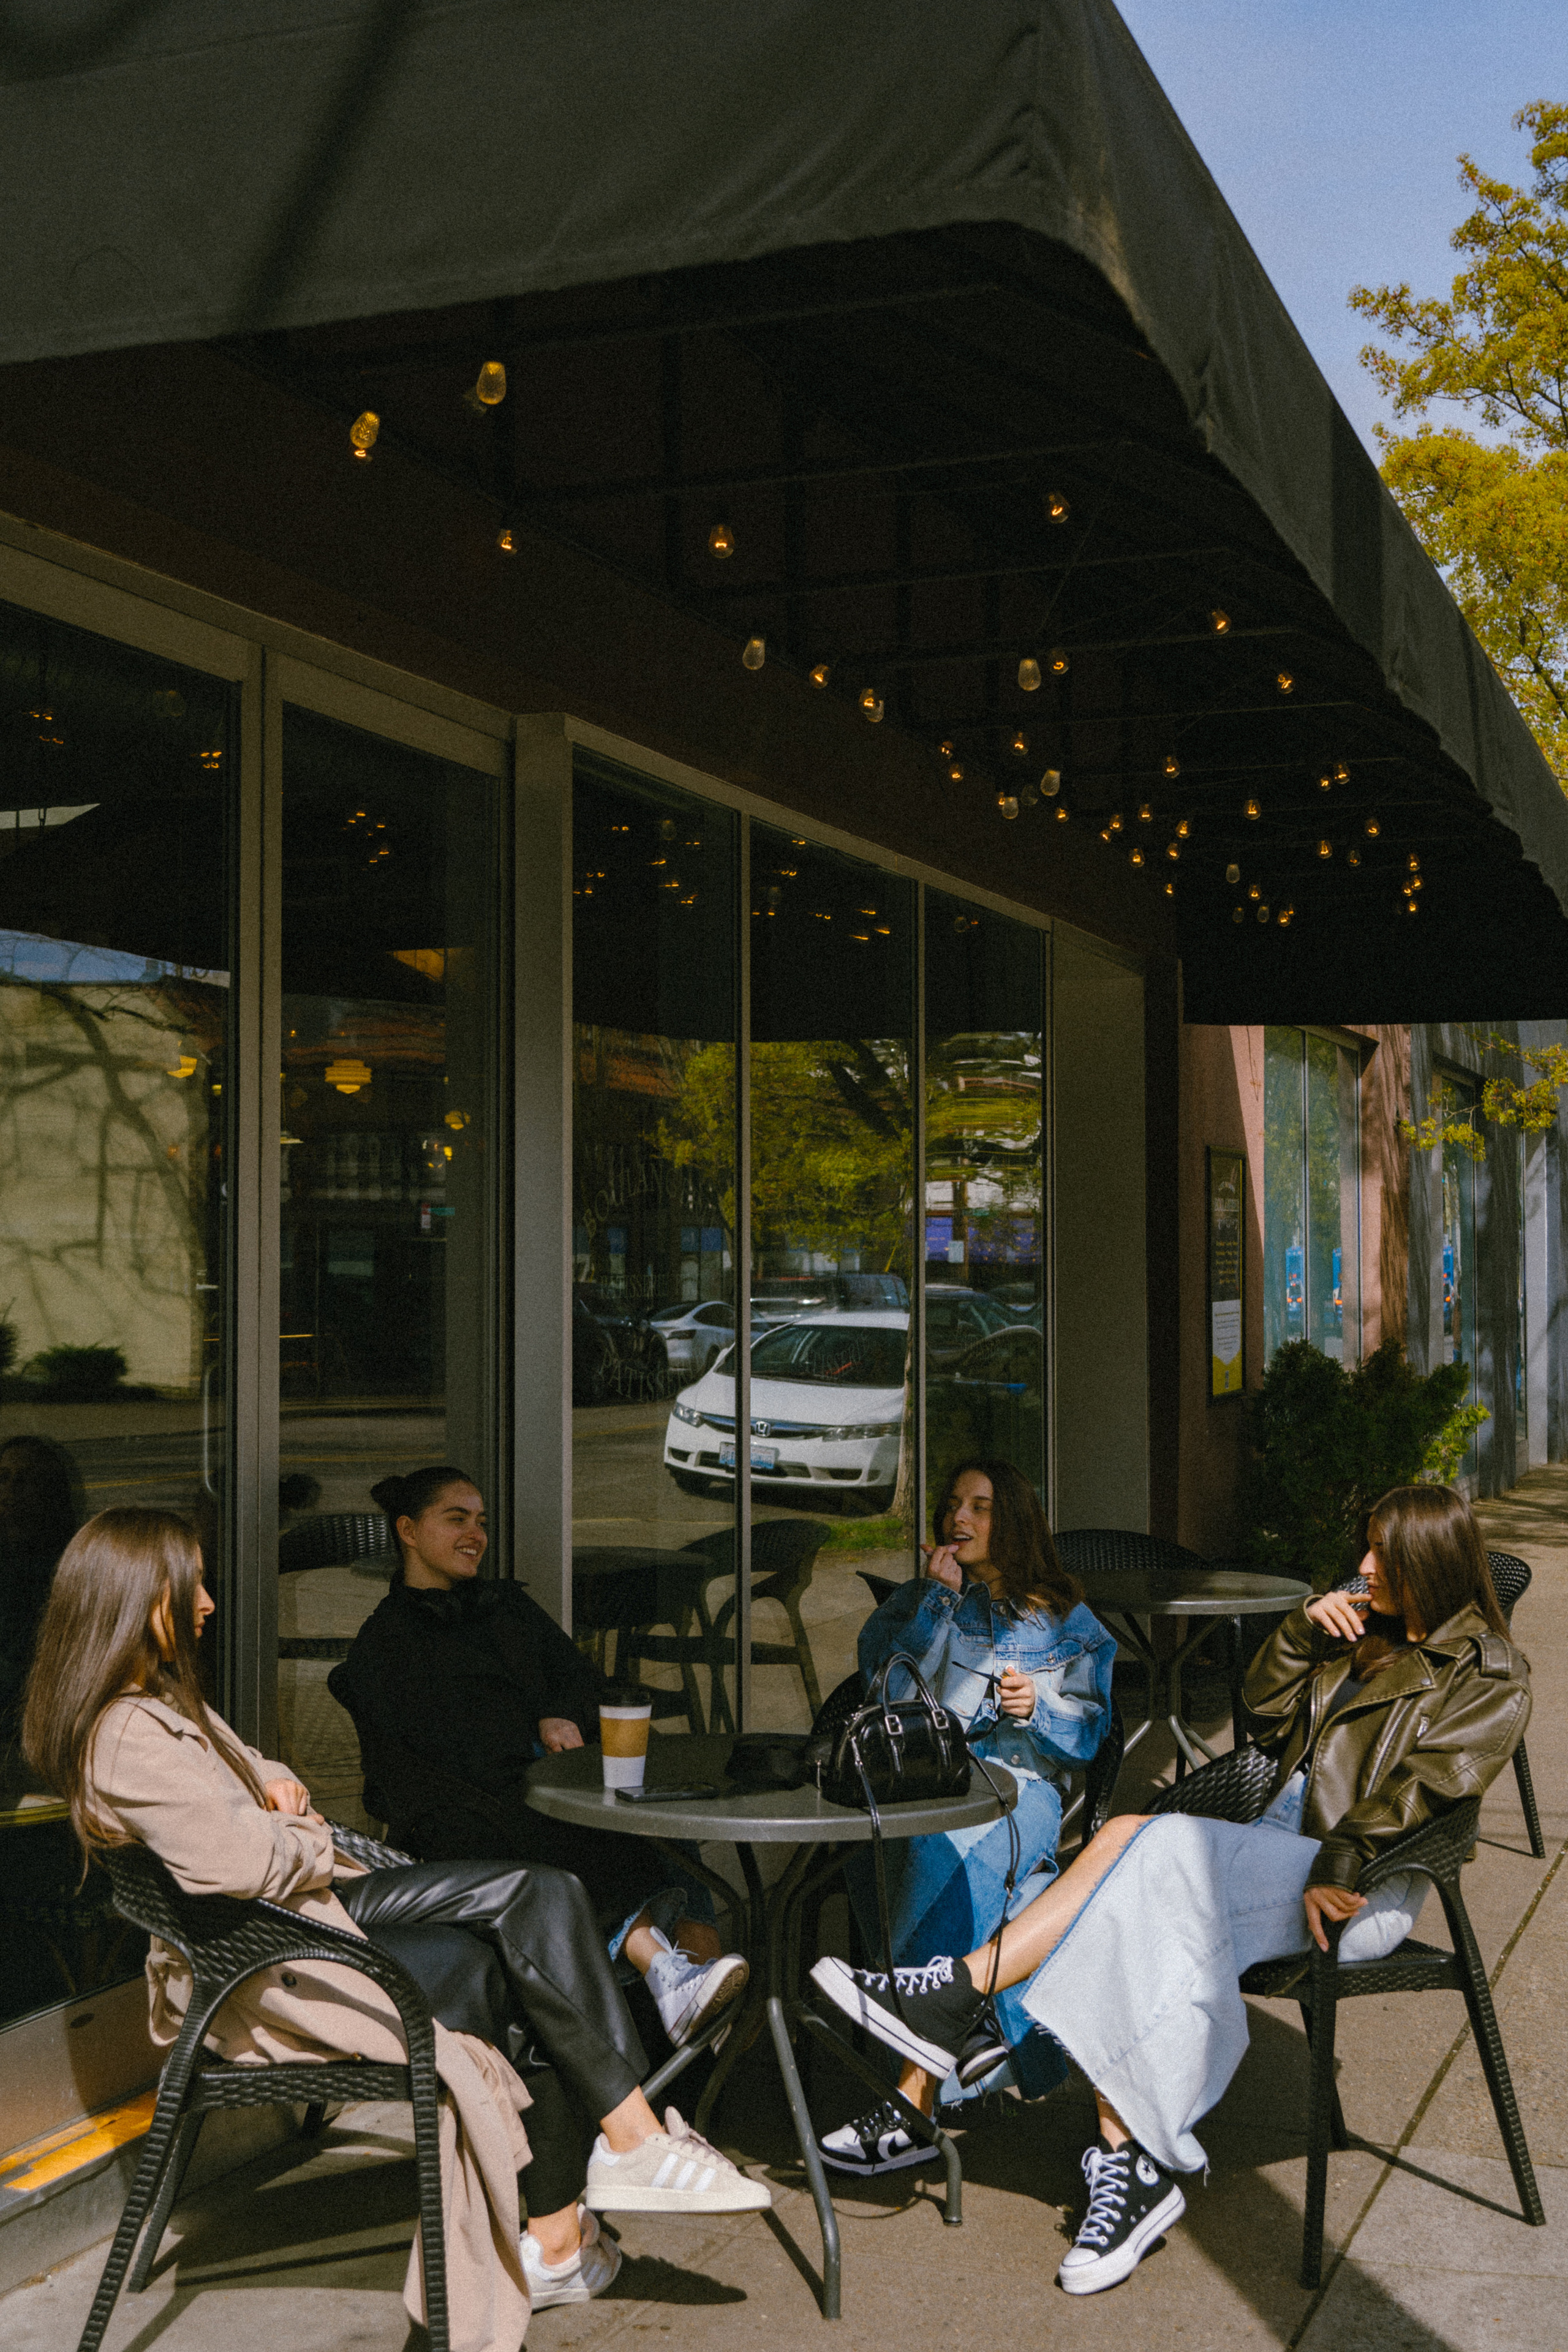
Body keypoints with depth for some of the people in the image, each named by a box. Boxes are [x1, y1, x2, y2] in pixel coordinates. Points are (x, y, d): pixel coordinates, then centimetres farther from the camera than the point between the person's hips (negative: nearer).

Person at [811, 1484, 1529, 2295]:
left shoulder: (1491, 1675, 1)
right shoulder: (1369, 1631, 24)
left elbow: (1417, 1792, -12)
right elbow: (1265, 1707, 23)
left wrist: (1339, 1872, -22)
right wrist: (1303, 1628, 7)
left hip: (1364, 1889, -7)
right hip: (1280, 1846, 7)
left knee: (1139, 1842, -31)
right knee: (1132, 1930, -26)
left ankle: (958, 1992, -33)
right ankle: (1130, 2165, -33)